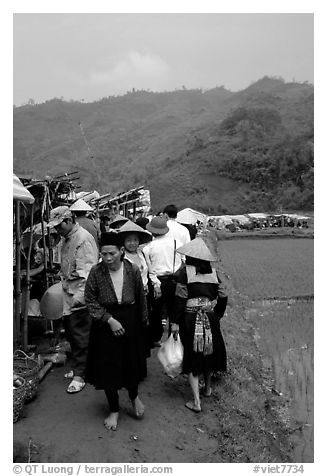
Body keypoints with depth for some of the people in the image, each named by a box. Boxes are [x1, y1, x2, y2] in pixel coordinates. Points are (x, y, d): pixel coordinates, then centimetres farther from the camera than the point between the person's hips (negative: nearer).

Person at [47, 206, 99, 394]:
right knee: (70, 332, 16)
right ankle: (79, 366, 30)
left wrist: (80, 294, -29)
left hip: (80, 295, -9)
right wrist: (63, 283, 18)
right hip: (68, 294, 9)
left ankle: (79, 375, 7)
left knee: (80, 335, -2)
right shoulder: (67, 239, 13)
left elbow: (87, 270, -24)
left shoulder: (84, 238, -17)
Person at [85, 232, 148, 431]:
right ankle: (114, 410, 29)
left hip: (130, 323, 1)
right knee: (108, 368, 7)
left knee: (132, 363, 11)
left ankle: (134, 396, 44)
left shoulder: (133, 270, -9)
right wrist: (109, 320, -17)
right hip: (105, 324, 0)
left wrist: (143, 323, 7)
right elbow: (90, 300, -8)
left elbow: (141, 299, 1)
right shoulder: (96, 272, -12)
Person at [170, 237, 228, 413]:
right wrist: (218, 315, 17)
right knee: (210, 351, 22)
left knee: (192, 355, 5)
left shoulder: (185, 270, -9)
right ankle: (207, 387, 40)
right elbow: (223, 297, 4)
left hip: (190, 319, -3)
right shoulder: (213, 272, 2)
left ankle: (196, 401, 4)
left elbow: (180, 298, -12)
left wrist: (175, 322, -8)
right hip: (211, 318, 4)